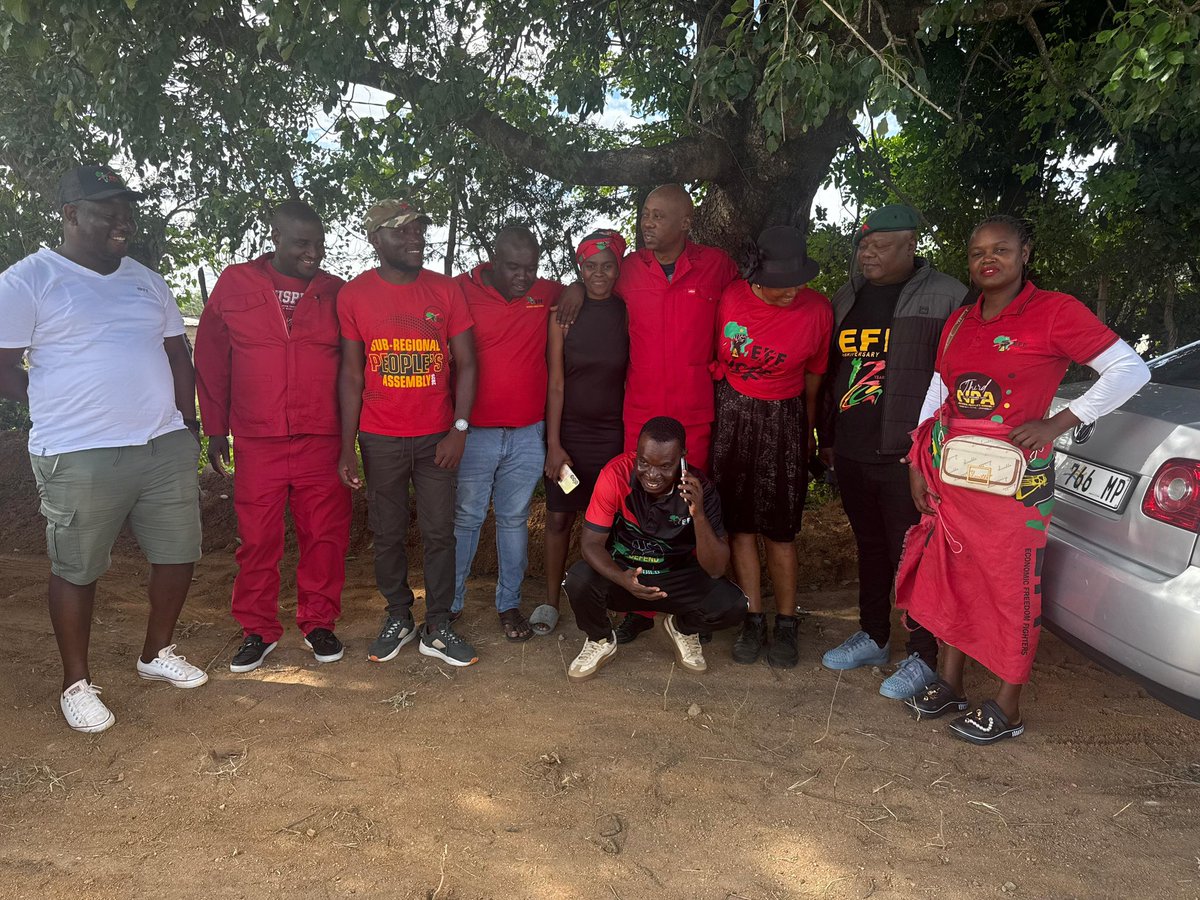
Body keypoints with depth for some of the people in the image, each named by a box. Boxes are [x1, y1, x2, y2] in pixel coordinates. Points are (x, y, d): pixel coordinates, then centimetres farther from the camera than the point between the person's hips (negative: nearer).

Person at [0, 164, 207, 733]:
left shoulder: (146, 281, 14)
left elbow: (177, 355, 16)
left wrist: (187, 423, 11)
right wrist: (62, 407, -1)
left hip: (166, 448, 6)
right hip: (80, 458, -5)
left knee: (178, 555, 12)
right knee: (77, 571, 6)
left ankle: (156, 654, 33)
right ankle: (76, 684, 24)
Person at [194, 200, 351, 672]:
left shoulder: (336, 293, 6)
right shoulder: (234, 285, 5)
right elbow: (211, 363, 9)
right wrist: (215, 430, 7)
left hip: (322, 441, 0)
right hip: (256, 443, 0)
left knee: (324, 536, 4)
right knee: (257, 541, 6)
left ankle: (319, 623, 21)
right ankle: (258, 630, 22)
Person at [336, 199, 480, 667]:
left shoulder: (446, 291, 1)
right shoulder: (354, 294, 0)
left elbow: (466, 364, 3)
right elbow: (351, 374, 1)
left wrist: (460, 429, -7)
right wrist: (347, 447, -2)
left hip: (437, 435, 0)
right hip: (380, 439, 0)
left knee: (439, 532, 4)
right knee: (387, 533, 9)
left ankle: (437, 627, 16)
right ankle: (398, 617, 27)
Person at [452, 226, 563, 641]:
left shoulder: (546, 294, 2)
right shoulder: (462, 291, -6)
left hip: (528, 435, 2)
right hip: (474, 432, -2)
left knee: (515, 520, 12)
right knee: (464, 519, 8)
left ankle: (509, 603, 25)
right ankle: (450, 603, 22)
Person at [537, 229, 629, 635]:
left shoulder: (628, 313, 0)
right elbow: (556, 383, -5)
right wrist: (553, 444, -8)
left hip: (614, 432, 1)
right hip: (567, 429, 0)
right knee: (559, 517, 5)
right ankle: (551, 601, 20)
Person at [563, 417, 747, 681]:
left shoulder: (699, 489, -20)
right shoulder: (615, 475, -23)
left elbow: (716, 569, -21)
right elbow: (591, 543, -18)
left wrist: (699, 515, -38)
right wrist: (622, 578, -39)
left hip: (677, 578, 1)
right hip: (621, 573, 0)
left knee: (732, 605, -26)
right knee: (579, 581, -32)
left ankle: (682, 628, 12)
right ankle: (600, 640, 4)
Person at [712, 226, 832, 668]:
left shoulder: (817, 309, -8)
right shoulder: (730, 298, -8)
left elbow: (813, 375, 4)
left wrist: (808, 431, 10)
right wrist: (714, 413, 10)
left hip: (783, 421, -1)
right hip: (730, 416, 1)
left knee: (778, 530, 2)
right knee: (739, 524, 4)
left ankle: (786, 624, 17)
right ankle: (753, 621, 16)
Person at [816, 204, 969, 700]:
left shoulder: (946, 297, -4)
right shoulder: (847, 298, 14)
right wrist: (826, 436, 19)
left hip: (907, 454, -6)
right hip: (851, 451, 6)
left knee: (912, 553, 0)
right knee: (869, 547, 17)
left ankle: (921, 655, 13)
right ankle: (873, 636, 32)